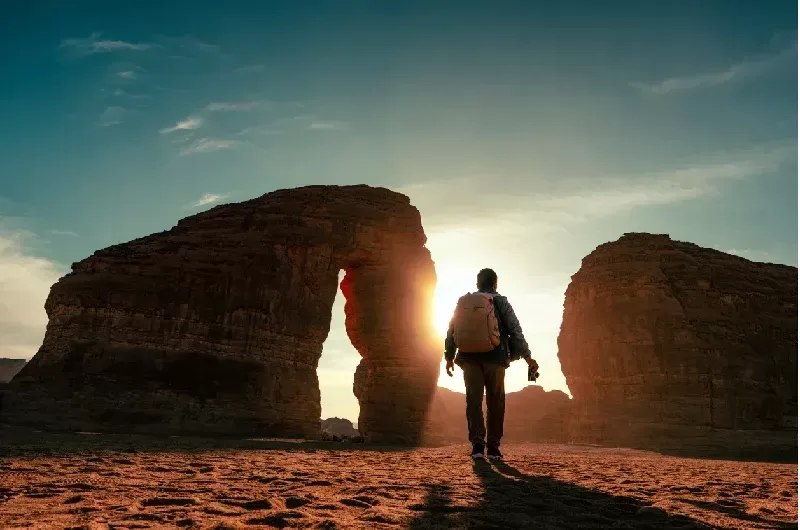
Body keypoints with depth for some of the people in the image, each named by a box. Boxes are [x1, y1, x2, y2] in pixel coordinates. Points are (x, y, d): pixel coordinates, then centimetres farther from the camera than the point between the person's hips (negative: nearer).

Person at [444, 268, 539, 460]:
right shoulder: (500, 302, -2)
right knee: (495, 403, 9)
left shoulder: (462, 302, 7)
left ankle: (477, 443, -9)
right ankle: (493, 447, 11)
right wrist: (527, 357, 3)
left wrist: (449, 357, 19)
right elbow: (515, 331, -3)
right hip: (494, 358, -2)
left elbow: (451, 331, 9)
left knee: (474, 400, 4)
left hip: (469, 359, 2)